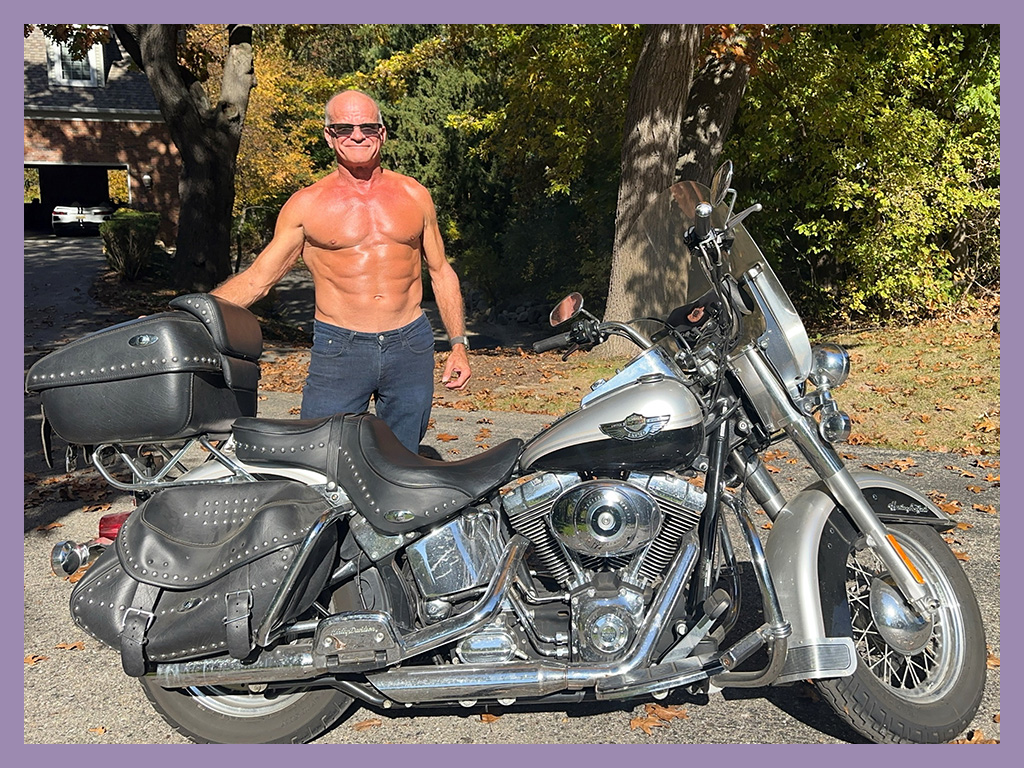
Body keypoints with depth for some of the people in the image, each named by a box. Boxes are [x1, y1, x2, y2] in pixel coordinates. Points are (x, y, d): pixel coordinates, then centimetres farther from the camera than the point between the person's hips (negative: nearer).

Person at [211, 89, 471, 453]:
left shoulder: (414, 195, 10)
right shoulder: (306, 204, 2)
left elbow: (441, 271, 17)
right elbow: (258, 277, 1)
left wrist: (458, 344, 11)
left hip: (411, 349, 2)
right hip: (338, 351, -2)